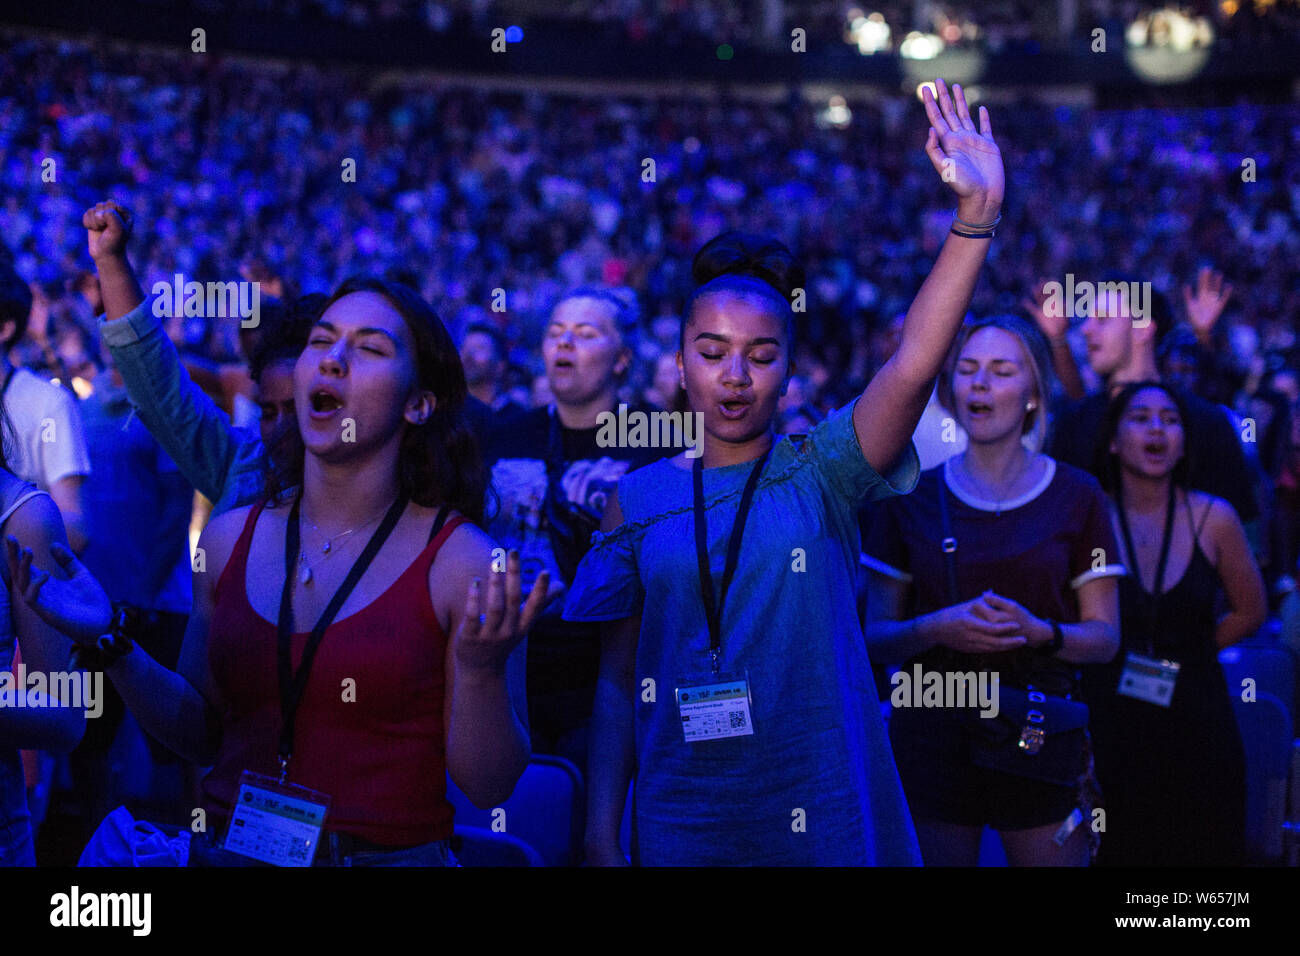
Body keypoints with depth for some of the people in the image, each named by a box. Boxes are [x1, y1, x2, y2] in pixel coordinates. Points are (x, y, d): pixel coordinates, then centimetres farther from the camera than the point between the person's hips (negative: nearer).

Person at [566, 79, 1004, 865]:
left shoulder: (820, 474, -2)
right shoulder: (640, 500, 3)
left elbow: (914, 366, -18)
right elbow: (617, 679, 5)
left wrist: (978, 214, -29)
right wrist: (602, 836, 1)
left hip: (824, 816, -1)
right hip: (680, 822, 1)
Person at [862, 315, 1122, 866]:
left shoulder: (1076, 496, 2)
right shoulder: (912, 496, 4)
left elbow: (1105, 638, 3)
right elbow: (875, 636, 4)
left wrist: (1041, 632, -17)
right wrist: (937, 628, -16)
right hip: (931, 734, 1)